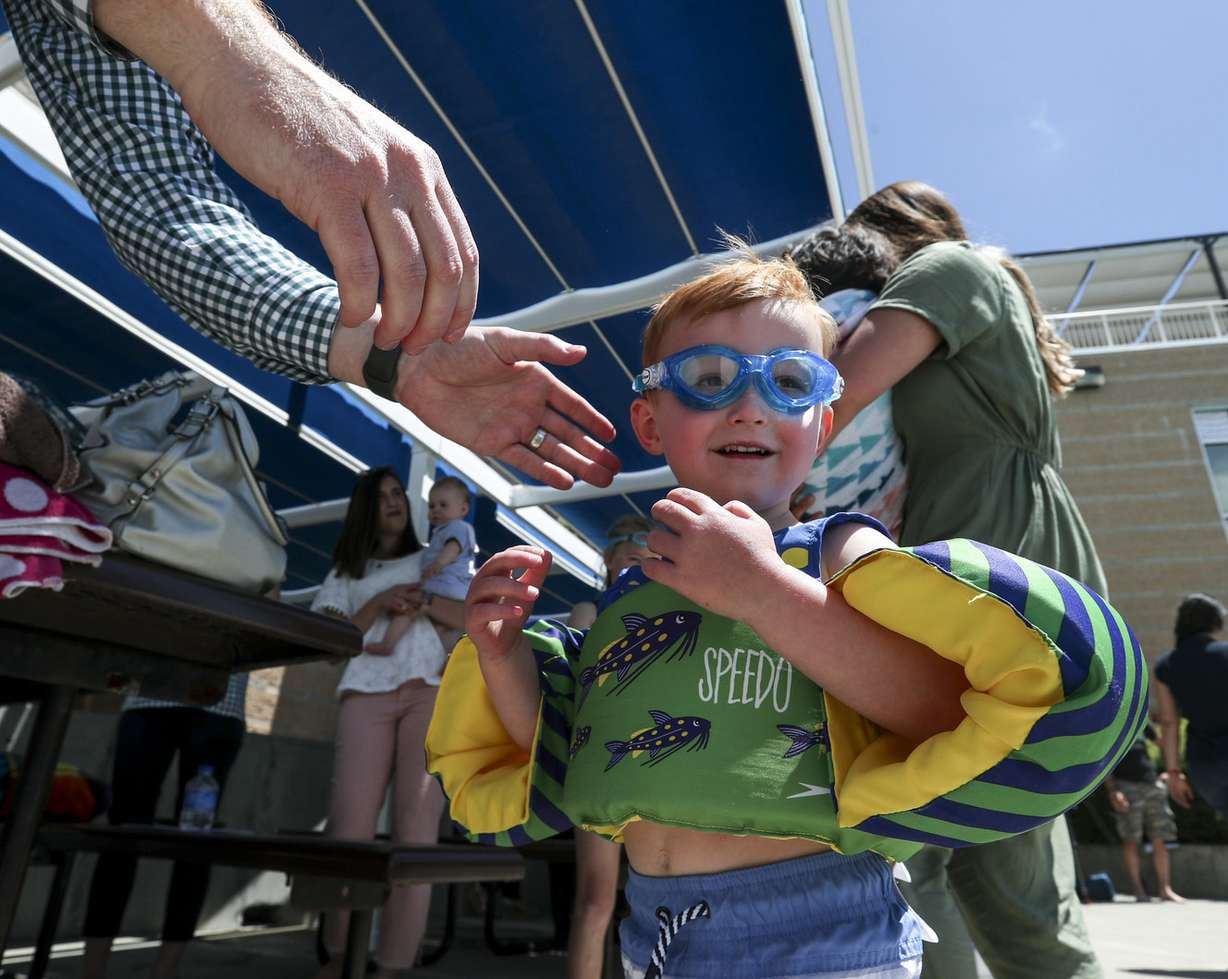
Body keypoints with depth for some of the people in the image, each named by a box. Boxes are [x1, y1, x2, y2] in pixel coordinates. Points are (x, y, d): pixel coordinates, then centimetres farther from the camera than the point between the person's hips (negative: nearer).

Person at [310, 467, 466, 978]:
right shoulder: (346, 572, 24)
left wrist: (422, 600, -6)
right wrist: (377, 604, -3)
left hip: (432, 692, -1)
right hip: (367, 695, 1)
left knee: (416, 825, -9)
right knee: (350, 823, -9)